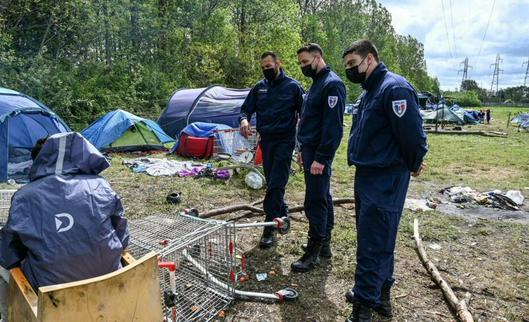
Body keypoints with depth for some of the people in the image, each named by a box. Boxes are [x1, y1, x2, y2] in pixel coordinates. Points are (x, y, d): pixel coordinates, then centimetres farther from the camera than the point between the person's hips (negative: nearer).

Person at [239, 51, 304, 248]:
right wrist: (244, 120, -13)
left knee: (276, 185, -9)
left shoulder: (293, 86, -3)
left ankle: (270, 228, -4)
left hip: (284, 142, -5)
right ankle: (283, 215, 31)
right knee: (272, 183, 13)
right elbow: (246, 108, 13)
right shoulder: (259, 87, 10)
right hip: (266, 141, 5)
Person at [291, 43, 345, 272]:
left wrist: (321, 158, -23)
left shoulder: (332, 84, -14)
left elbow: (333, 126, -21)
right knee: (322, 198, 15)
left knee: (315, 202, -5)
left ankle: (313, 252, 5)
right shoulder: (317, 83, 17)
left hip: (319, 154, -10)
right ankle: (324, 244, 25)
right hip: (311, 150, 10)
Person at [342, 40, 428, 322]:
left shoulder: (395, 88, -17)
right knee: (376, 240, 19)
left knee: (373, 246, -3)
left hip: (385, 181, -10)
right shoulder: (370, 91, 15)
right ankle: (380, 296, 35)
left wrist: (413, 166, -4)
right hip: (367, 176, 10)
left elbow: (412, 134, -20)